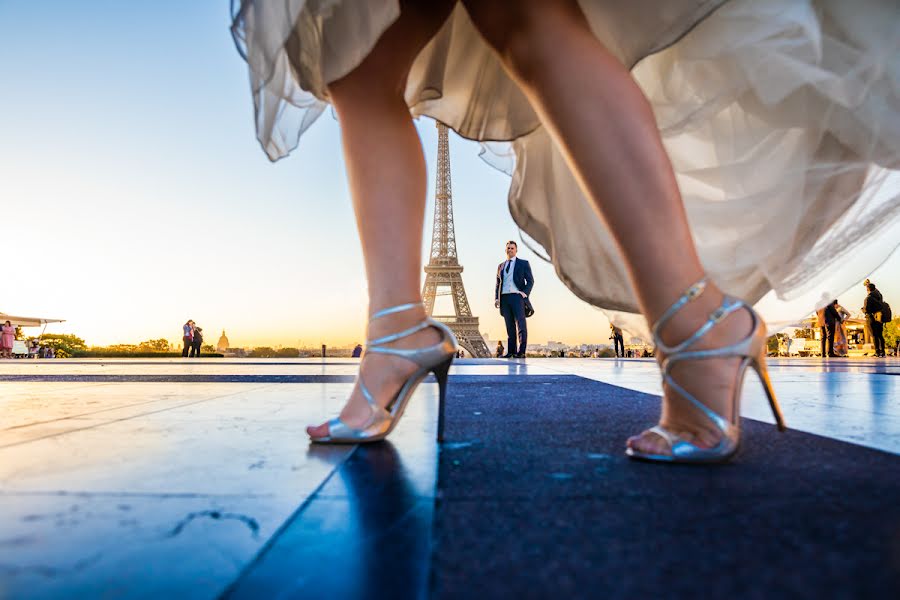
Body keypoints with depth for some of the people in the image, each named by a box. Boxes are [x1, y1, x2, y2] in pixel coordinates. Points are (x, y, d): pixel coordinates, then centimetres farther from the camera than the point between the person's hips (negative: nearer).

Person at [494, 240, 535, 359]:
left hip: (517, 296, -4)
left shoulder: (523, 263, 9)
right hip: (504, 298, 4)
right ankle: (511, 352, 5)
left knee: (521, 324, -10)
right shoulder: (500, 266, 20)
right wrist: (496, 298, 6)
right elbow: (497, 284, 19)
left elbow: (530, 280, 4)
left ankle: (521, 352, -11)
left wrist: (525, 293, -11)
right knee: (509, 326, 4)